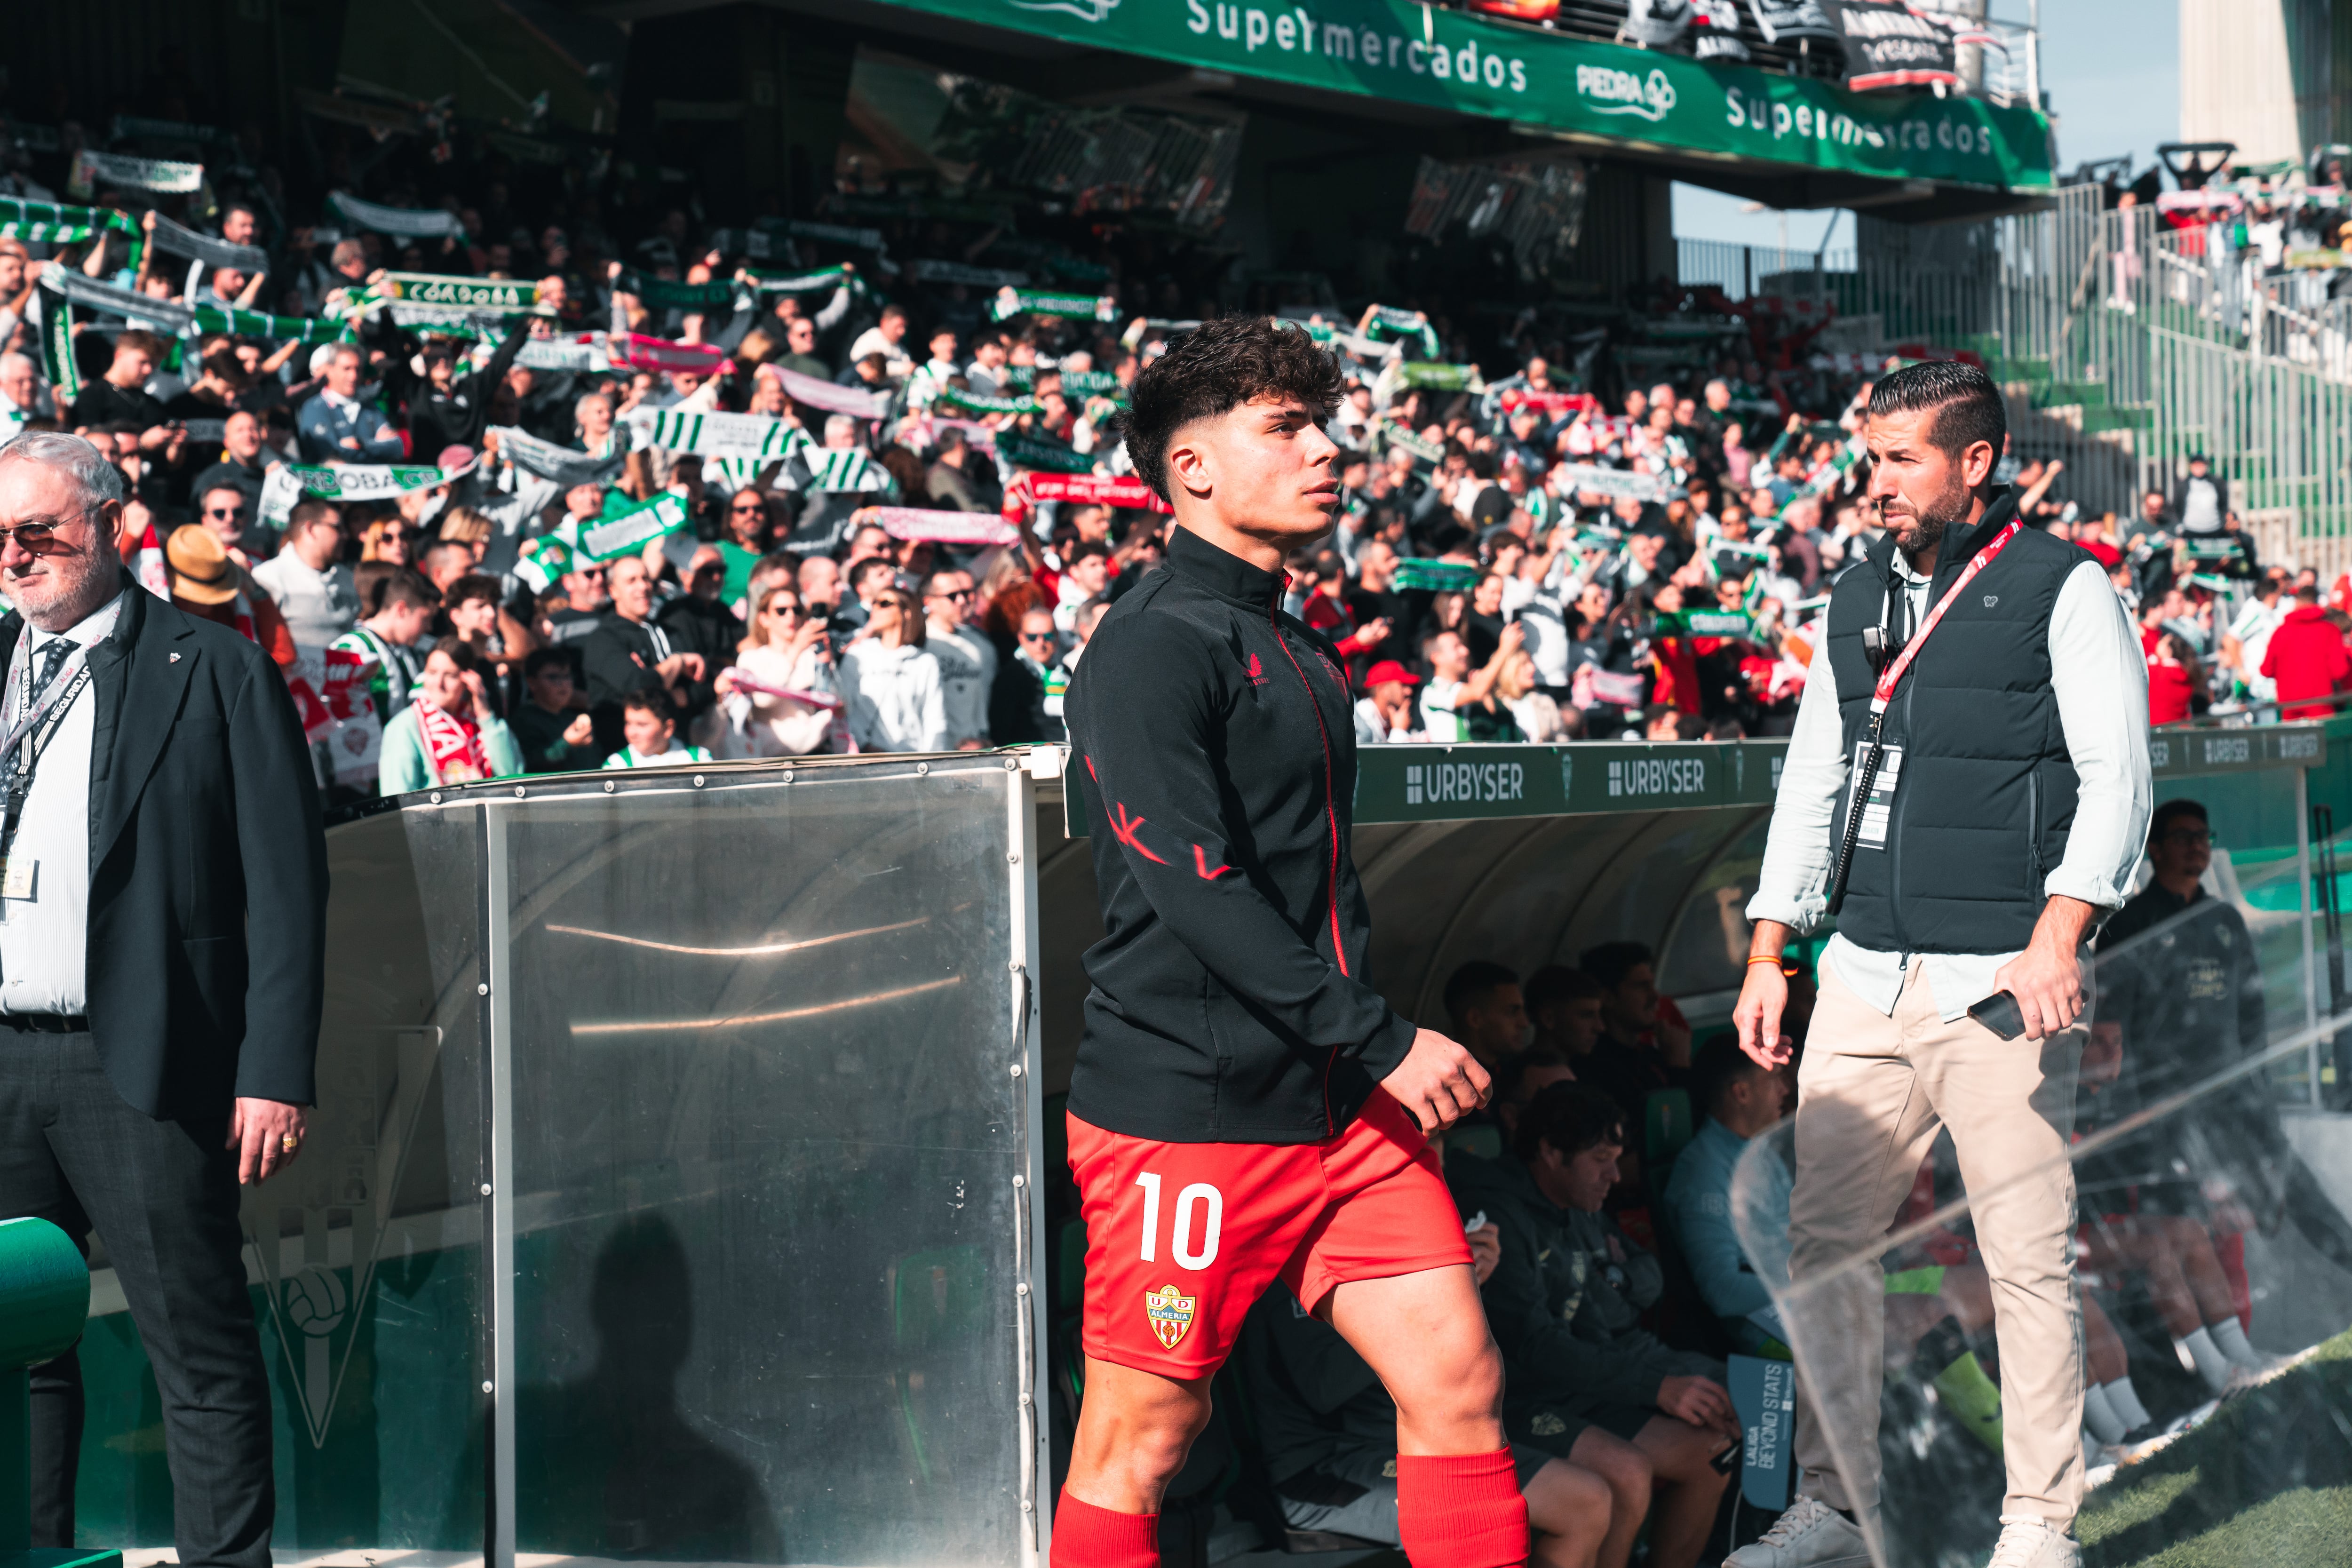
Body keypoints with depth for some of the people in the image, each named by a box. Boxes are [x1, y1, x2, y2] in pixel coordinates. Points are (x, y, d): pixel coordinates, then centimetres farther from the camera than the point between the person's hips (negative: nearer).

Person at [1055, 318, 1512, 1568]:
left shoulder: (1299, 653, 17)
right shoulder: (1153, 645, -11)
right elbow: (1192, 884, -20)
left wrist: (1381, 1054, 15)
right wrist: (1383, 1040, -20)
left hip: (1340, 1107, 8)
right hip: (1183, 1107, -8)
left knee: (1459, 1381, 2)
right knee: (1144, 1438, 1)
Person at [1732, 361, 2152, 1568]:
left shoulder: (2063, 589, -1)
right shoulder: (1856, 600, 16)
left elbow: (2117, 778, -7)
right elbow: (1809, 783, 19)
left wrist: (2056, 940, -18)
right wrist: (1766, 957, 13)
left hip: (1999, 980, -5)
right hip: (1864, 977, 6)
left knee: (2029, 1261, -2)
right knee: (1825, 1244, 5)